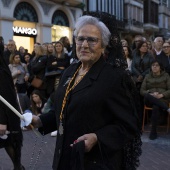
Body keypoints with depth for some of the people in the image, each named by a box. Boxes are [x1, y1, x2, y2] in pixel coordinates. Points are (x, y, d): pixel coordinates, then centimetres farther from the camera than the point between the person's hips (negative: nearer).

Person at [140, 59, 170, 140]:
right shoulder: (147, 76, 16)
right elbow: (142, 91, 8)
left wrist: (161, 95, -15)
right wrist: (151, 95, -12)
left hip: (163, 99, -2)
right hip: (150, 99, 2)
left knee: (156, 107, -38)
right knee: (147, 96, -37)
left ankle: (153, 131, -29)